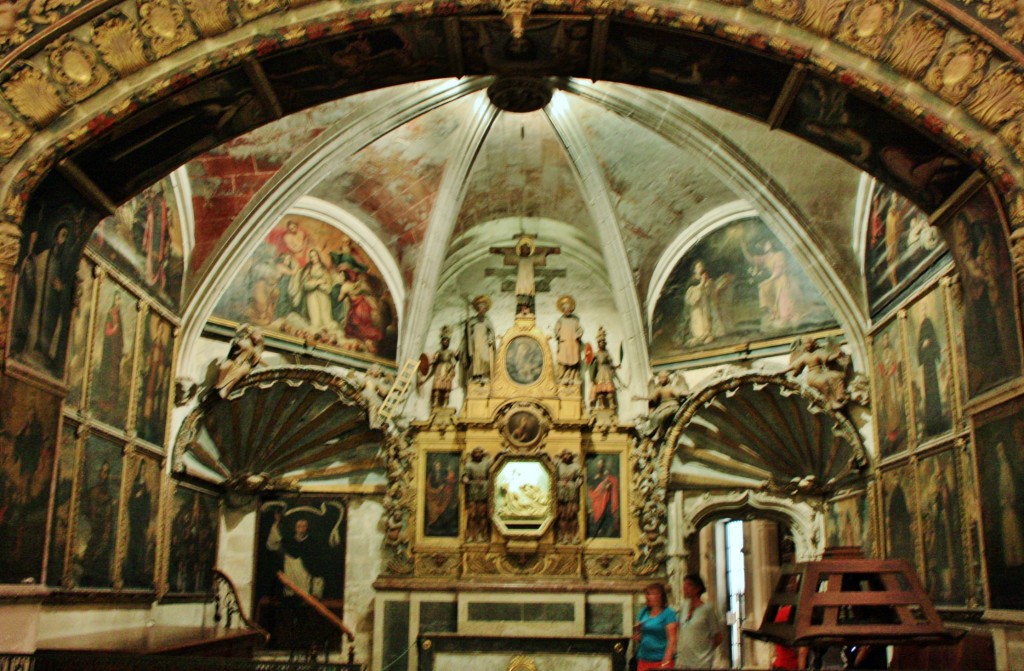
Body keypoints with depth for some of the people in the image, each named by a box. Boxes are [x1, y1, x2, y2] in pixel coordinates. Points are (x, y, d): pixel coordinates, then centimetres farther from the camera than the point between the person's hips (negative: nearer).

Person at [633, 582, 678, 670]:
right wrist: (637, 631, -5)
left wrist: (666, 662, -17)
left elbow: (672, 640, -11)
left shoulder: (669, 613, -5)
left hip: (661, 660, -5)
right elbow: (636, 640, 18)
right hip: (643, 660, 5)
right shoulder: (643, 612, 12)